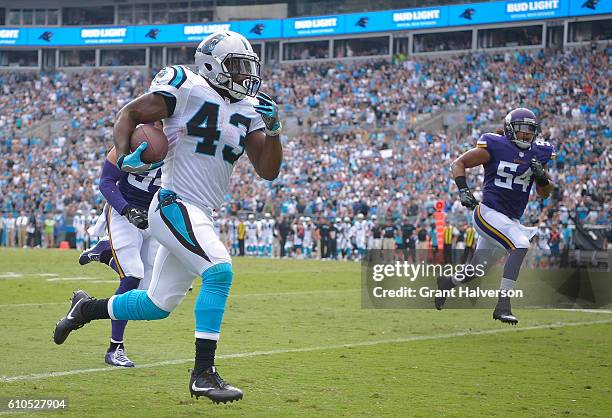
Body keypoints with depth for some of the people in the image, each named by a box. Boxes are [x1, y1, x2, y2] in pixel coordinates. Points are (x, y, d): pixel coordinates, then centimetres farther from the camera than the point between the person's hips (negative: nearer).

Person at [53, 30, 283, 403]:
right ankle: (204, 373, -22)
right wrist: (124, 156, -20)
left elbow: (268, 171, 9)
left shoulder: (249, 111, 11)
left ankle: (86, 309, 38)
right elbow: (130, 113, -3)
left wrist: (273, 129, -7)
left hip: (199, 216, 8)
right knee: (219, 271, -26)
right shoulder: (188, 88, -8)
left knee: (159, 304, 14)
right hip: (175, 205, -8)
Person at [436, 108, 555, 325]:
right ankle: (503, 305, -26)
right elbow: (458, 163, -4)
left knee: (478, 269, 17)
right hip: (489, 213, -7)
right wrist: (463, 190, -18)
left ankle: (448, 282, 47)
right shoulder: (495, 147, -10)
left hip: (512, 220, 7)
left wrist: (541, 176, -11)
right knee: (520, 245, -28)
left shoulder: (538, 154, 6)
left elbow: (545, 193, 10)